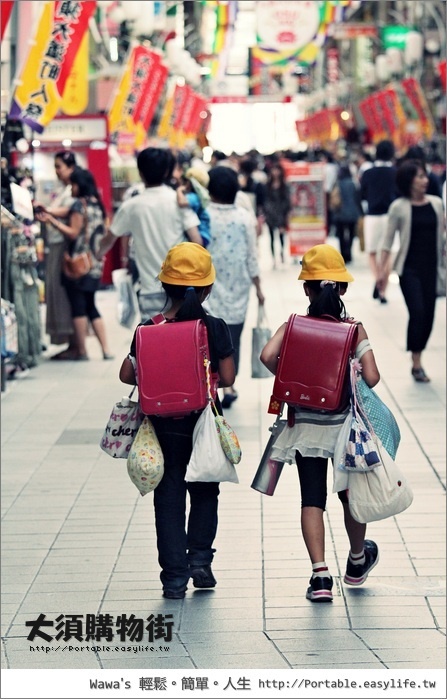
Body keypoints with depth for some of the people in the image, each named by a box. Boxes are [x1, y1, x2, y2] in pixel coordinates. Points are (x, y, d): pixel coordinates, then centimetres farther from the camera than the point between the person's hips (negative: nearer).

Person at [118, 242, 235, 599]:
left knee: (169, 496, 9)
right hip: (204, 421, 0)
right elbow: (228, 378, -9)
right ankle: (200, 559, 11)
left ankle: (175, 576, 8)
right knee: (205, 492, 19)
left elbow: (127, 374, -8)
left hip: (165, 424, 0)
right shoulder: (215, 328, -10)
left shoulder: (149, 329, -8)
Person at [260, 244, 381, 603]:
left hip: (305, 423, 0)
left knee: (312, 498, 5)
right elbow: (371, 376, -17)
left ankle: (321, 576, -6)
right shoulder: (354, 328, -8)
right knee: (350, 493, 20)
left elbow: (268, 356, -23)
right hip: (343, 423, 0)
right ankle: (358, 560, 40)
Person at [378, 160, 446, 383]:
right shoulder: (399, 207, -6)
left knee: (428, 314, 4)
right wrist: (382, 270, -5)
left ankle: (417, 358, 19)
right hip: (409, 268, -4)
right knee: (417, 312, -10)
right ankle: (416, 364, 0)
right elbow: (388, 240, -3)